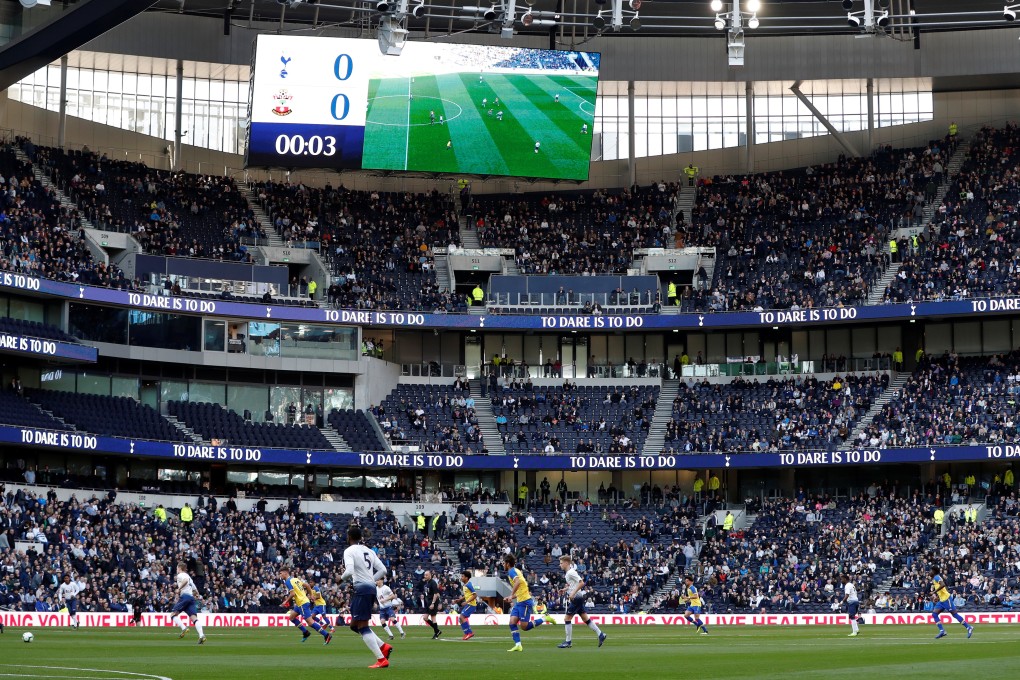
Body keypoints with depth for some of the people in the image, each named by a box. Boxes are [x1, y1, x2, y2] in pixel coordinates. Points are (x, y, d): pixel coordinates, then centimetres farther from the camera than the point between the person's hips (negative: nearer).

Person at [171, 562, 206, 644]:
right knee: (194, 618, -8)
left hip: (184, 596, -7)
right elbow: (196, 592, 32)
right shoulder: (188, 576, 31)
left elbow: (185, 580, -19)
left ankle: (184, 628, -20)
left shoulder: (180, 575, 6)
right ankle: (201, 635, -29)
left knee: (173, 614, 3)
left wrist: (179, 589, -10)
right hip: (191, 598, 7)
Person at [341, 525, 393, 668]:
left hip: (361, 588, -8)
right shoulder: (368, 551, 17)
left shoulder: (349, 551, -6)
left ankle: (381, 659, -12)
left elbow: (349, 572, -20)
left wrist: (342, 578, 1)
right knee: (355, 625, 18)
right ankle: (384, 646, 8)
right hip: (371, 587, 8)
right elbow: (383, 570, 13)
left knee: (362, 626, -5)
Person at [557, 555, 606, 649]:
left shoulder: (571, 572, -16)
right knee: (585, 618, 11)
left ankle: (568, 642, -1)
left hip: (577, 598, -10)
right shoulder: (567, 573, 13)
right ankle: (600, 635, 12)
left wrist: (573, 593, -24)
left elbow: (581, 583, -23)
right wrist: (565, 590, 13)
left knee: (567, 619, -6)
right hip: (577, 598, 10)